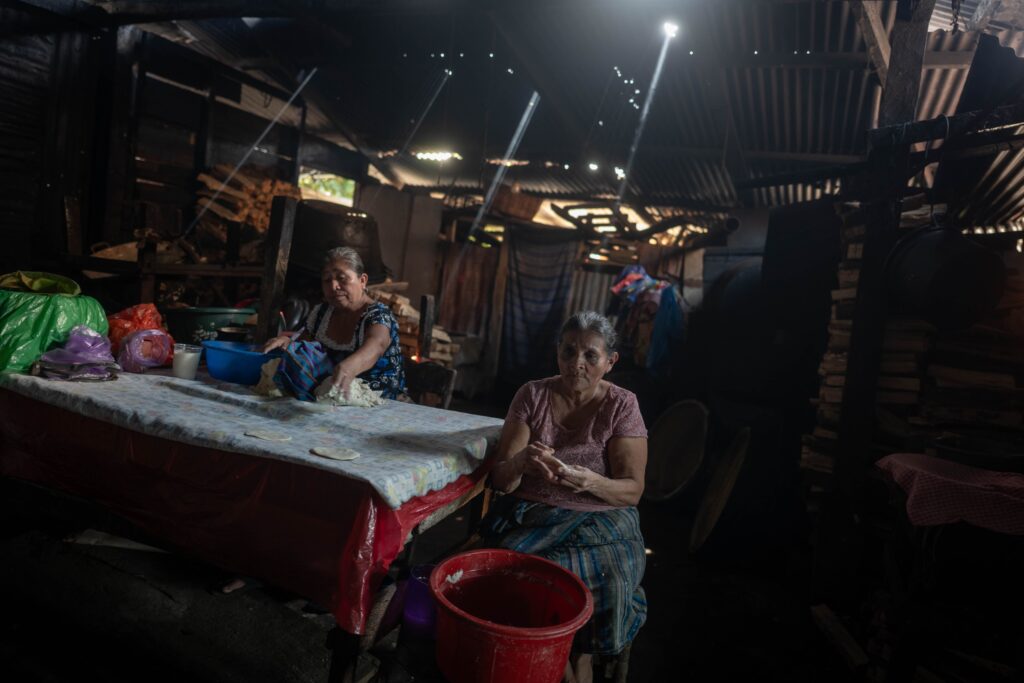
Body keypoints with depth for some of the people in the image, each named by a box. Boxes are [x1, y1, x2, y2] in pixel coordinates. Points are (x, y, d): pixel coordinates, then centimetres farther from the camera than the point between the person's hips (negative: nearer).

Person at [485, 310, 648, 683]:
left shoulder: (622, 406, -4)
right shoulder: (532, 394, 0)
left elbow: (632, 490, -6)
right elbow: (501, 480, -2)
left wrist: (590, 481, -28)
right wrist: (520, 462, -27)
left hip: (599, 521, -2)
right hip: (529, 514, 2)